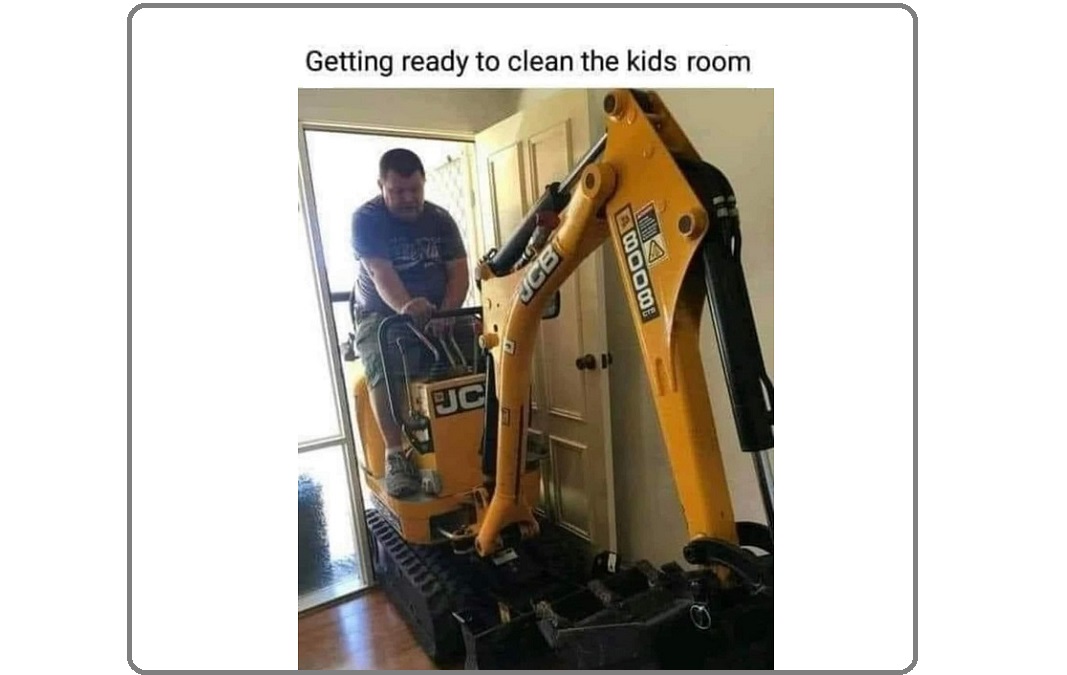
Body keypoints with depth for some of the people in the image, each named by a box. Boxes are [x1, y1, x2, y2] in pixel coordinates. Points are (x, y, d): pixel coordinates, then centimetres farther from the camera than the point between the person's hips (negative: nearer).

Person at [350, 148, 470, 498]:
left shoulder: (440, 219, 2)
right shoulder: (365, 219, -8)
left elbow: (459, 273, -4)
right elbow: (381, 274, -22)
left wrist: (445, 315, -22)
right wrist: (406, 307, -44)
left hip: (436, 314, 3)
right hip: (380, 314, -2)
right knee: (382, 367, -34)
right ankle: (395, 454, -26)